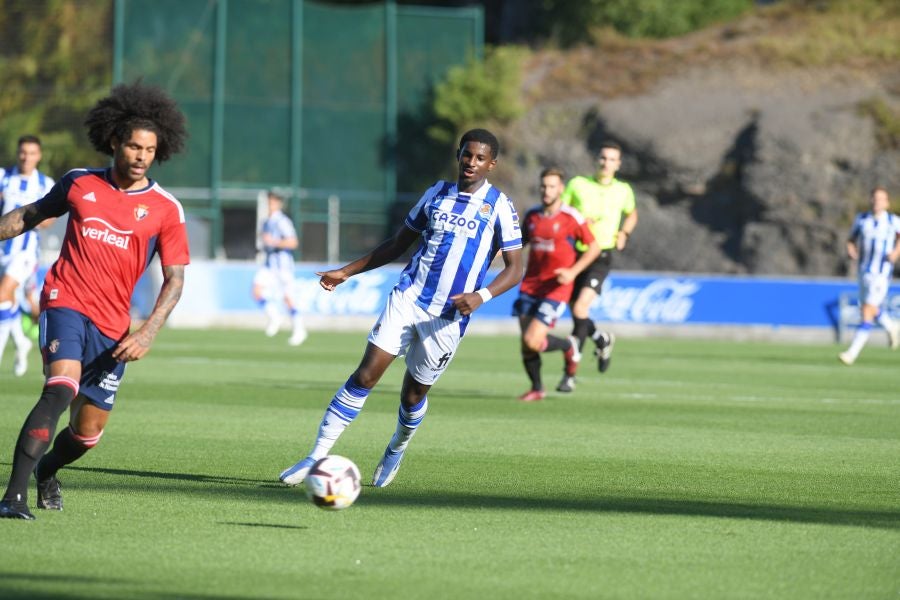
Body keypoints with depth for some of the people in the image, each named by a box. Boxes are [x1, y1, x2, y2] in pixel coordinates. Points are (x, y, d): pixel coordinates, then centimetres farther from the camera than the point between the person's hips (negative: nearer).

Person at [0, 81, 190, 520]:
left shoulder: (165, 209, 0)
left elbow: (175, 279, -1)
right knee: (61, 388, -28)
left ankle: (45, 471, 43)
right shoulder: (80, 183, 3)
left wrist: (148, 333, -13)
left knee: (89, 431, 8)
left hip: (112, 328, 2)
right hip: (66, 303, -2)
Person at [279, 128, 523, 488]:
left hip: (448, 317, -2)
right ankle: (317, 457, -9)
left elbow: (514, 268, -2)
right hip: (406, 299, 2)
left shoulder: (499, 206, -2)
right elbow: (399, 243, 20)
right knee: (365, 375, -10)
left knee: (414, 394, 6)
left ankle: (396, 451, 38)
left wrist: (481, 296, -20)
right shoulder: (438, 194, 10)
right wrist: (347, 272, 15)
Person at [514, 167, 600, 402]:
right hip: (530, 286, 5)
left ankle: (569, 346, 15)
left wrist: (573, 271, -15)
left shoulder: (572, 218, -8)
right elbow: (521, 242, 22)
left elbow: (594, 247, -2)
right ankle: (536, 389, 24)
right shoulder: (532, 216, 7)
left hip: (556, 288, -5)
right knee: (526, 342, 2)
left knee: (532, 341, -16)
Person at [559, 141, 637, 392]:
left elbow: (631, 214, 27)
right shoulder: (578, 184, 2)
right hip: (574, 254, 2)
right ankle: (603, 339, 44)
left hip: (601, 257, -2)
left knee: (580, 308, -20)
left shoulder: (623, 191, 7)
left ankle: (570, 373, -17)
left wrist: (624, 234, 9)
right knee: (576, 313, 9)